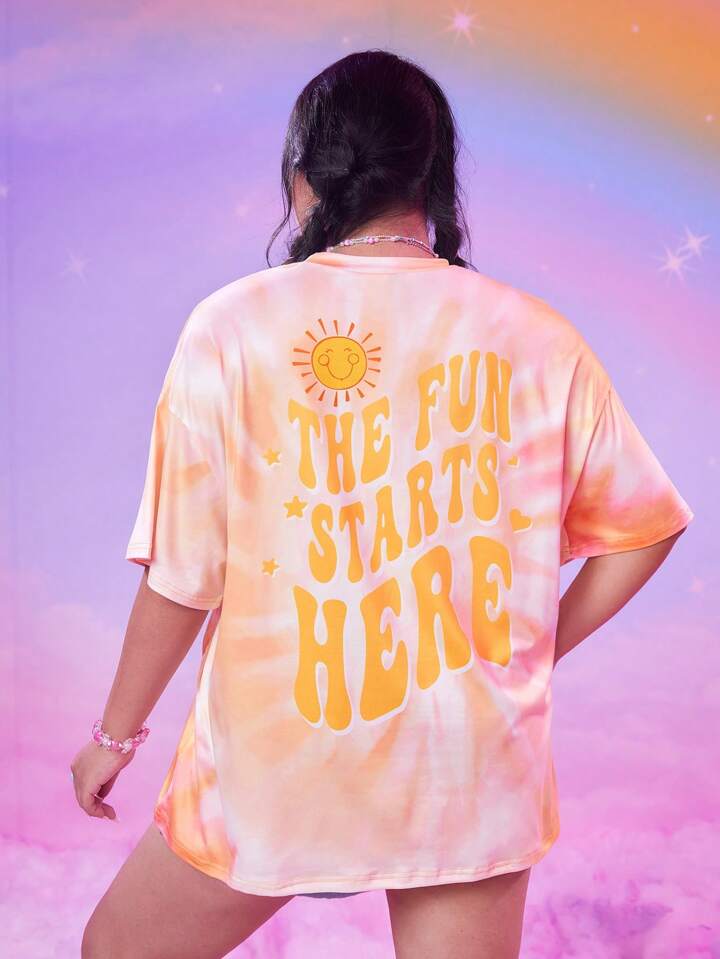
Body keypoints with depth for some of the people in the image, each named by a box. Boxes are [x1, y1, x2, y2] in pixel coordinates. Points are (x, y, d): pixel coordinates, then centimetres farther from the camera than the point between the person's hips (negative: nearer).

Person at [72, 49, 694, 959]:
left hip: (275, 771, -1)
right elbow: (643, 526, 4)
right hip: (477, 779, 2)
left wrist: (117, 732, 6)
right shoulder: (540, 340, -6)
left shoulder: (234, 326, -12)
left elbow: (182, 577, -9)